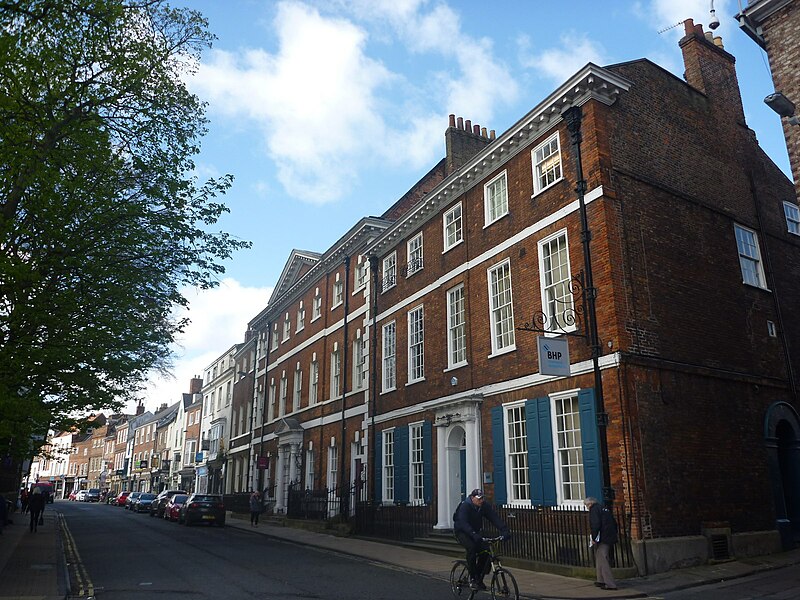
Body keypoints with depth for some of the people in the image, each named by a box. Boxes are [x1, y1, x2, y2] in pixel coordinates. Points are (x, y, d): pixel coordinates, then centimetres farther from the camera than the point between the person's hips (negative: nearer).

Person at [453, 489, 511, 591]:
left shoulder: (485, 506, -11)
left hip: (475, 532, 5)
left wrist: (505, 531, -34)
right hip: (461, 531, -5)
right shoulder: (465, 506, -26)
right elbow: (463, 523, -38)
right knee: (472, 547, -31)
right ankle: (472, 579, -19)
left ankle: (479, 578, 2)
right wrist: (474, 535, -53)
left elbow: (495, 518, -19)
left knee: (485, 549, -15)